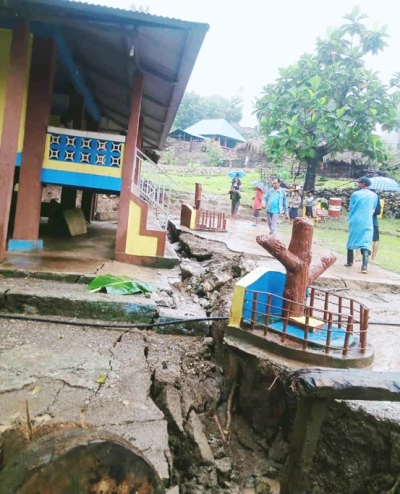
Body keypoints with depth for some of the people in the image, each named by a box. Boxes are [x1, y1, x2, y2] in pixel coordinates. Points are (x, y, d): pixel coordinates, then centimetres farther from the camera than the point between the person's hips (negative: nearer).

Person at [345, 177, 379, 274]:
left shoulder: (355, 194, 0)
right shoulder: (374, 195, 9)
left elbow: (351, 208, 6)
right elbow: (374, 209, 19)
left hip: (355, 222, -1)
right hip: (367, 223, 1)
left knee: (351, 241, 14)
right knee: (365, 243, -6)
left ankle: (349, 262, 25)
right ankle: (364, 266, -20)